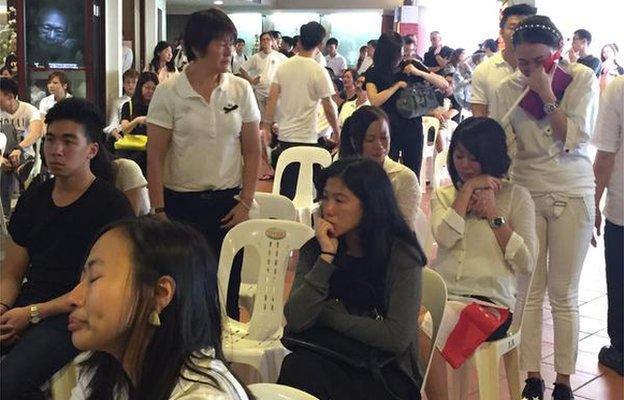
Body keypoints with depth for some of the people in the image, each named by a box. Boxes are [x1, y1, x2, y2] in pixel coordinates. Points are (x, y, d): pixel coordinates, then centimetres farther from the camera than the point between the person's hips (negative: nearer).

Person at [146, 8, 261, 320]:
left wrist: (245, 203, 1)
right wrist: (159, 211, -7)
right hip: (181, 203, -2)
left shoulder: (241, 90, 1)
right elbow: (155, 158, -4)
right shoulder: (168, 93, -5)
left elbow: (252, 152, 6)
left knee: (227, 287, 6)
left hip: (228, 204, 2)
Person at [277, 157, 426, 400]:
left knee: (301, 369, -29)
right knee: (298, 364, -30)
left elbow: (396, 338, -20)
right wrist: (327, 256, -16)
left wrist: (328, 315, -12)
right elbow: (295, 322, -12)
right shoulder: (314, 250, 1)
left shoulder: (401, 255, -10)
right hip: (327, 363, 4)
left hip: (387, 376, -3)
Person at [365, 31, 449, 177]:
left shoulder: (411, 66, 1)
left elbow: (445, 85, 1)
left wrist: (420, 73, -11)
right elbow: (375, 101, -15)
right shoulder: (373, 73, -1)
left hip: (413, 129, 1)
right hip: (388, 131, -1)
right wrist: (398, 84, -12)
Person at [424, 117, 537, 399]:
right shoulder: (443, 195, 20)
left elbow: (526, 263, 1)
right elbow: (444, 237, -3)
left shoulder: (516, 196, 11)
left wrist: (493, 214, -1)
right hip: (442, 293, 3)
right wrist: (468, 189, 0)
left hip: (490, 300, -3)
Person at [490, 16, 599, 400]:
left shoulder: (583, 79, -7)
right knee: (530, 291, 5)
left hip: (572, 194, -1)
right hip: (526, 193, 1)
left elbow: (576, 138, -15)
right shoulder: (508, 90, -5)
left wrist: (547, 96, -20)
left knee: (564, 294, 6)